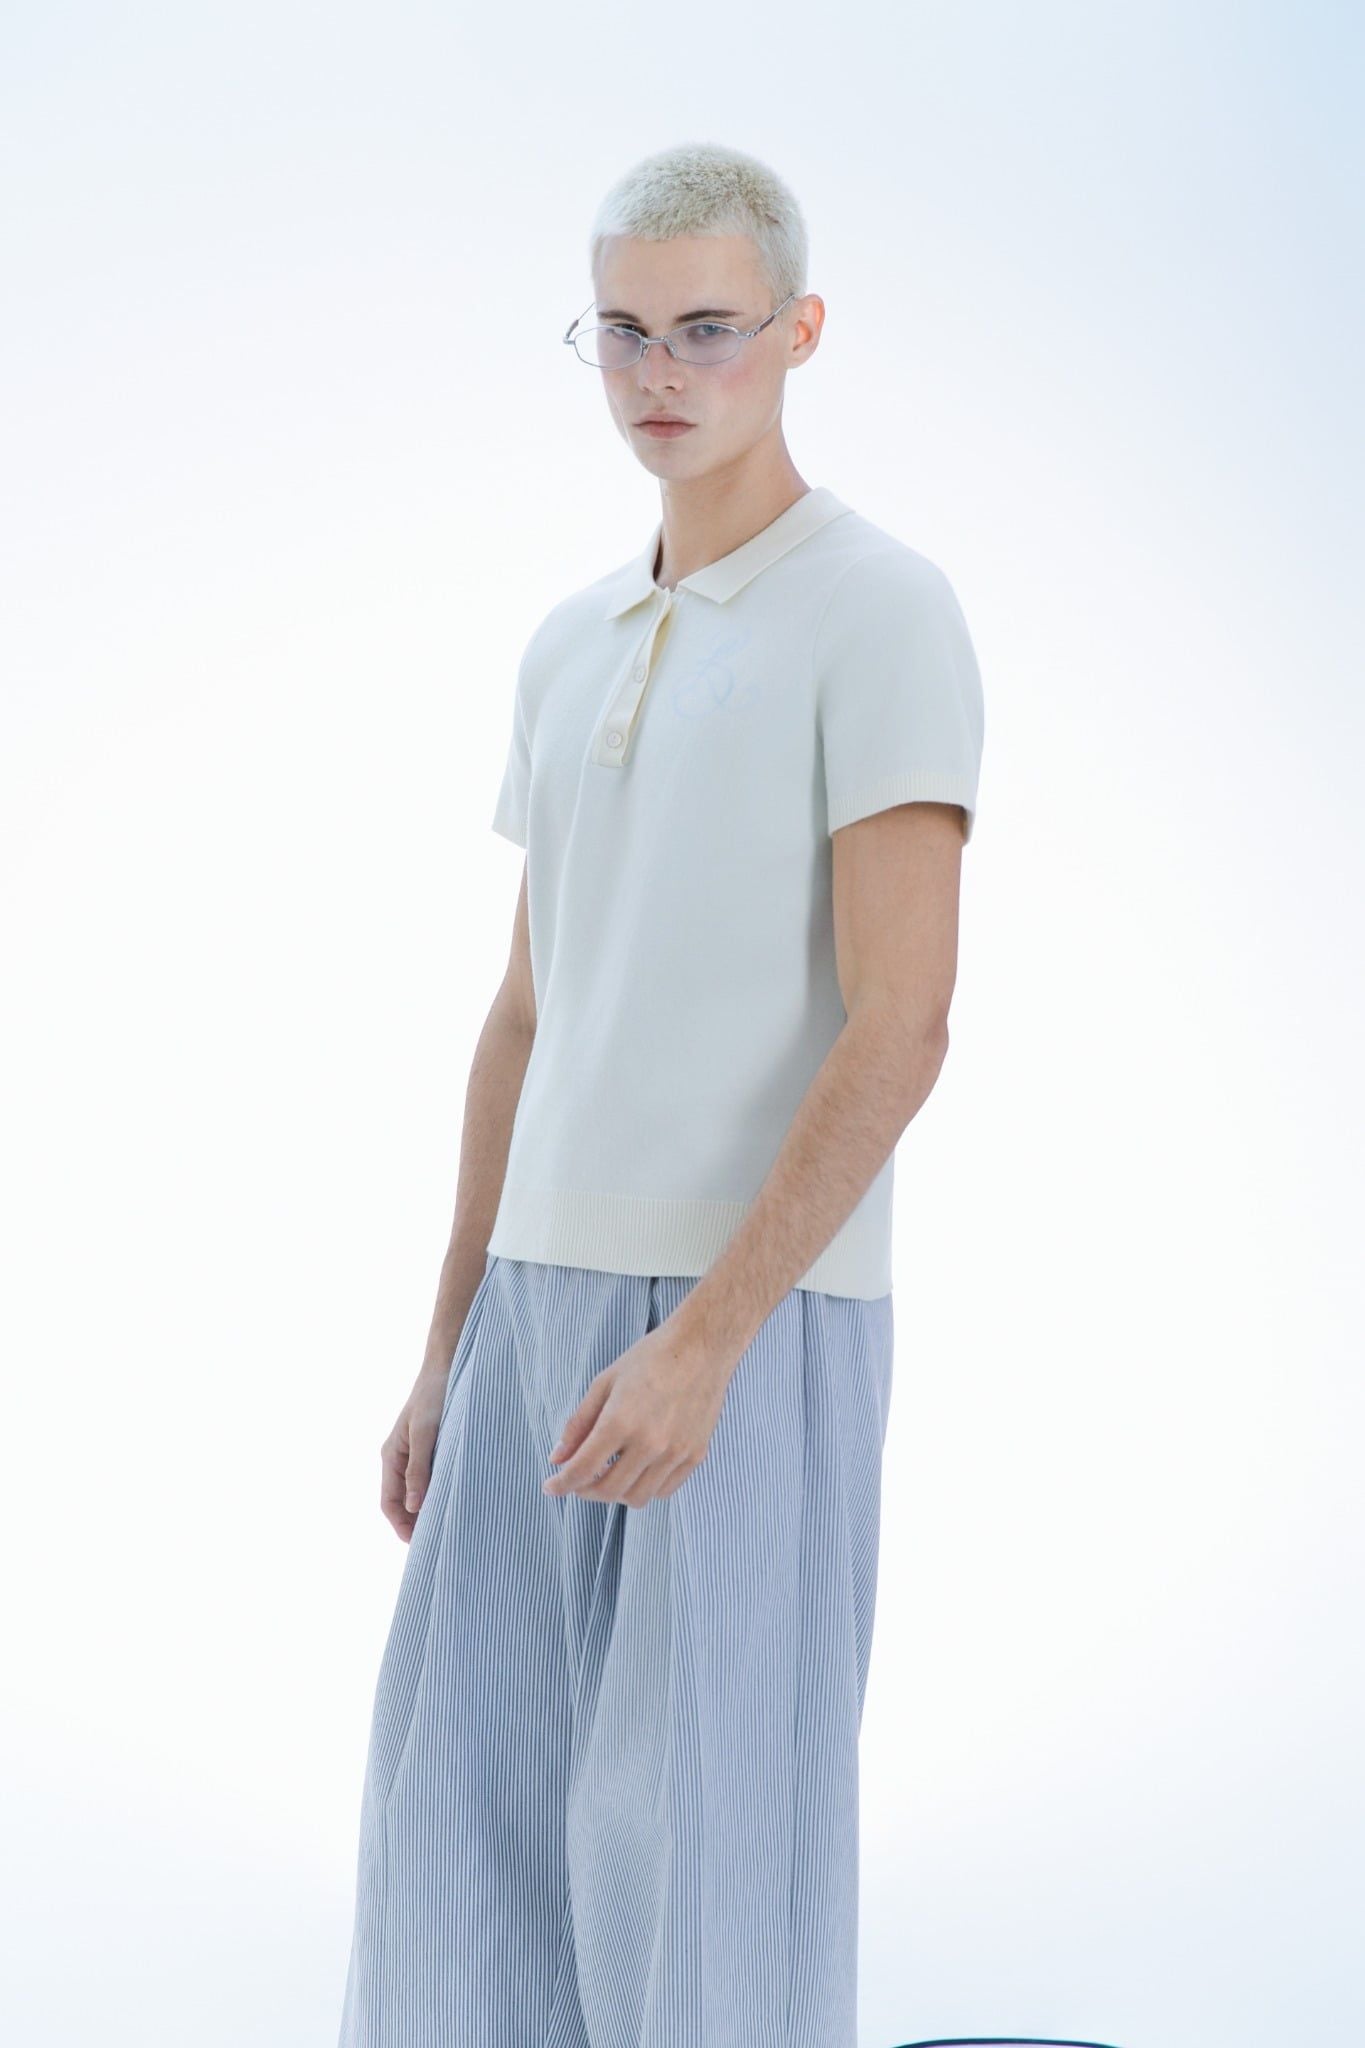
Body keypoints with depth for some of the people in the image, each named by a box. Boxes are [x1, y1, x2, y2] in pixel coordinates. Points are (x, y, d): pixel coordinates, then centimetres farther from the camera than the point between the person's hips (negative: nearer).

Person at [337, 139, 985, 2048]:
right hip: (556, 1304, 8)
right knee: (465, 1810, 9)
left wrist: (702, 1347, -24)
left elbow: (901, 1026, -17)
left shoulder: (888, 611, -10)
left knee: (706, 1849, -4)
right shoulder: (574, 646, 15)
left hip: (755, 1325, -8)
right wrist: (449, 1356, 14)